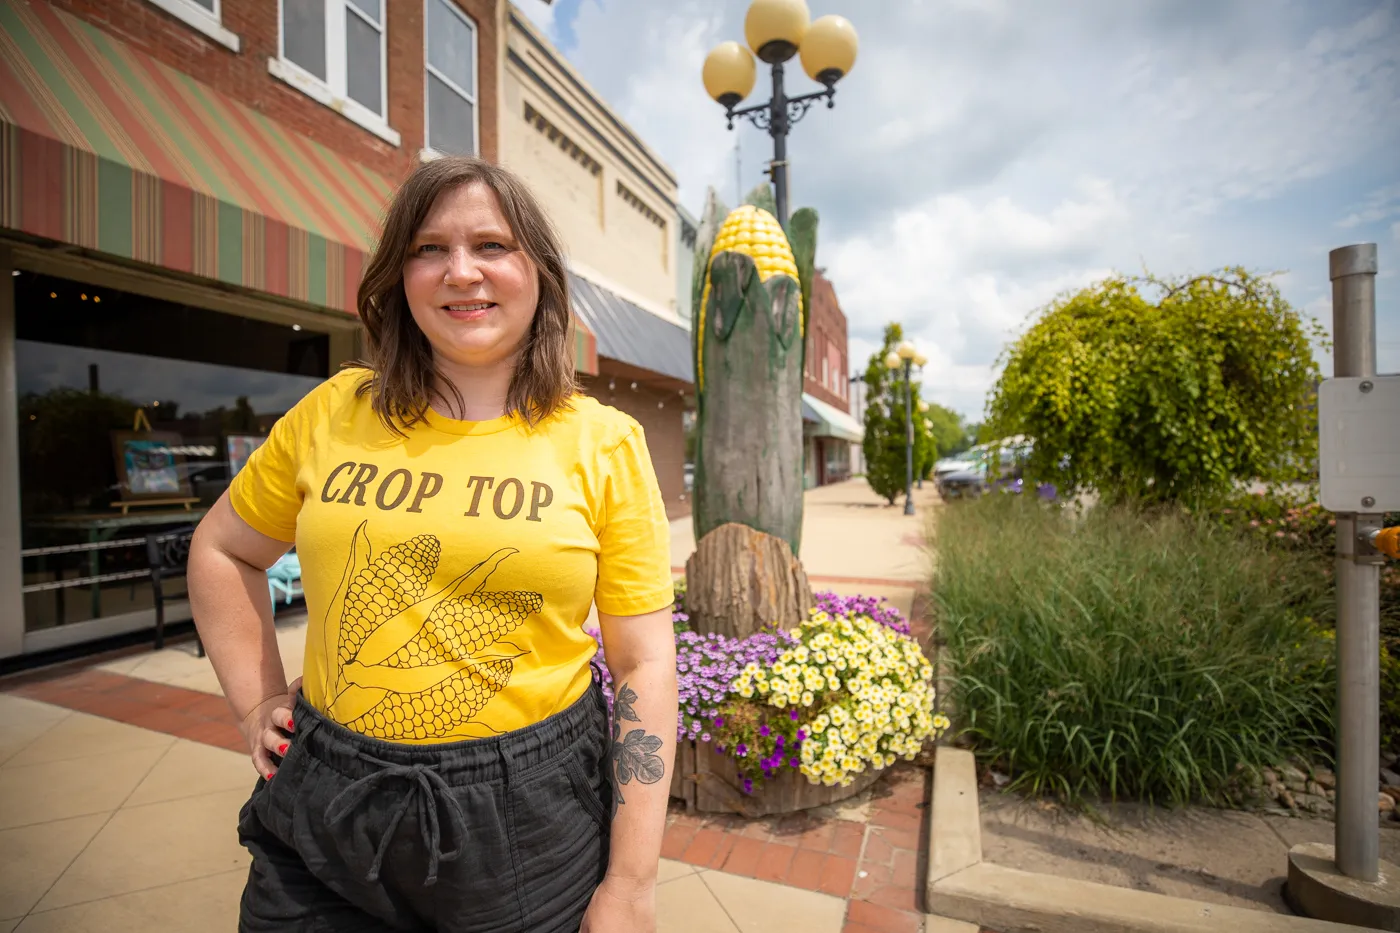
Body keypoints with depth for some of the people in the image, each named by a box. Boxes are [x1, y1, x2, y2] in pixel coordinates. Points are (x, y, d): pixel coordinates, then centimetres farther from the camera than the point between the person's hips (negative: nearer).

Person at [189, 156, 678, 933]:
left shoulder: (605, 444, -9)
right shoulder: (333, 414, -3)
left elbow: (643, 666, -9)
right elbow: (221, 551, 15)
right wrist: (256, 702, 5)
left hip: (530, 813, -1)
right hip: (328, 810, 2)